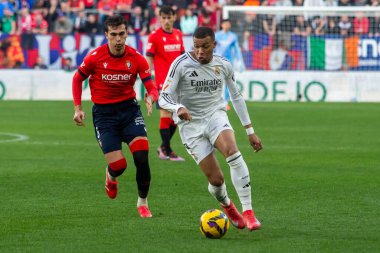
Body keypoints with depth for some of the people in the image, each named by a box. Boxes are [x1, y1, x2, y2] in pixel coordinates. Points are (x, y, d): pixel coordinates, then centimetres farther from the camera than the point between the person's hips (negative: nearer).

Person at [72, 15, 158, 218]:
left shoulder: (136, 58, -9)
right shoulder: (95, 57, -11)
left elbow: (152, 88, -9)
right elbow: (77, 79, 6)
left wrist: (150, 97, -33)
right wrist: (78, 108, -1)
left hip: (129, 109, 1)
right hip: (103, 112, -1)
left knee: (142, 157, -16)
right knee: (118, 165, -10)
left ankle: (142, 202, 6)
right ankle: (110, 176, 31)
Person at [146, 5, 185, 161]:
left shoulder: (178, 34, 11)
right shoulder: (155, 36, -6)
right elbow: (149, 59, -7)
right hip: (163, 82, -6)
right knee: (166, 114, -7)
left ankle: (163, 147, 21)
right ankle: (167, 151, -2)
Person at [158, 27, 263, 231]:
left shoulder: (224, 66, 0)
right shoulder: (181, 64, -12)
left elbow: (236, 96, 14)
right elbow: (163, 98, -12)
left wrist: (250, 131, 15)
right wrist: (178, 108, -35)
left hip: (216, 116, 2)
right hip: (191, 124, -2)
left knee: (232, 151, -31)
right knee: (216, 179, -9)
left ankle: (248, 212, -29)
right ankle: (227, 206, 28)